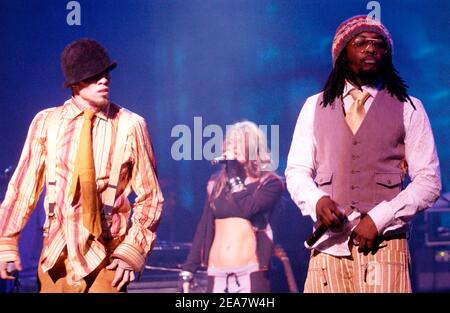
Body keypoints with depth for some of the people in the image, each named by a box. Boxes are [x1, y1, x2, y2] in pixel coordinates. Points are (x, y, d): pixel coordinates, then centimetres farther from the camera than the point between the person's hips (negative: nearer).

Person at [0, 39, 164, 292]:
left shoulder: (130, 126, -5)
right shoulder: (46, 122, 0)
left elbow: (150, 197, -1)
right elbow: (23, 187, 4)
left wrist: (133, 252, -9)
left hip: (105, 261, -2)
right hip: (55, 257, 2)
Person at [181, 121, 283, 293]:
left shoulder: (269, 182, 0)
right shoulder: (216, 182, 13)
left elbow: (248, 208, -18)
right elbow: (203, 228, 13)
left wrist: (233, 173, -7)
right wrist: (188, 268, 8)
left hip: (250, 273, -4)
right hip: (217, 273, 4)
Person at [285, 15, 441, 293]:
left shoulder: (409, 109, 8)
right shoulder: (315, 107, 14)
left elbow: (429, 181, 2)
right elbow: (297, 171, 12)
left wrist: (378, 219, -10)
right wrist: (316, 201, -10)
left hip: (384, 245, -1)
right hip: (329, 243, 2)